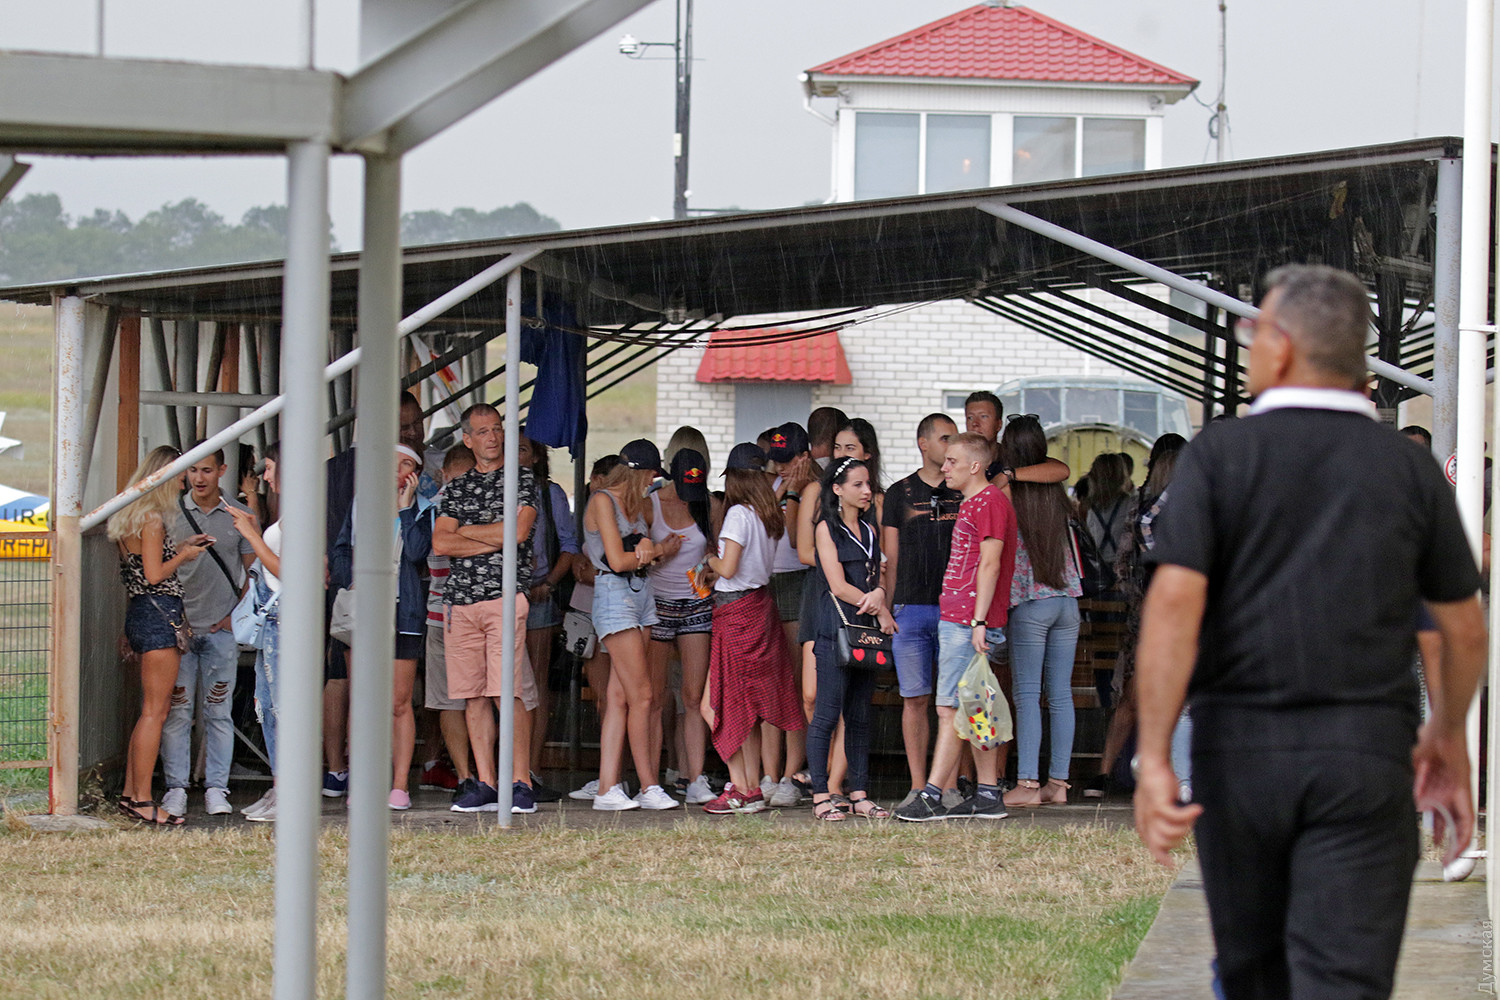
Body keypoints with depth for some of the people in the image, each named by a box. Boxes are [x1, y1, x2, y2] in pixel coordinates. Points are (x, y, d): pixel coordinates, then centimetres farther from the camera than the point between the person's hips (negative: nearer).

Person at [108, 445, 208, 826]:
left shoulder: (130, 517, 16)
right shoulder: (152, 518, -13)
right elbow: (155, 574, -18)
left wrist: (180, 548, 18)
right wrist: (184, 555, -3)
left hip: (142, 613, 10)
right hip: (159, 613, -10)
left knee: (152, 710, 15)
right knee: (155, 711, -8)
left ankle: (131, 795, 15)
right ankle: (142, 801, -9)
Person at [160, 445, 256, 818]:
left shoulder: (238, 515, 6)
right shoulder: (171, 512, 4)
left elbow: (253, 571, 11)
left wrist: (237, 616, 1)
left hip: (221, 629, 1)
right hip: (178, 626, 0)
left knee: (219, 712, 2)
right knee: (176, 711, -2)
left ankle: (216, 788, 7)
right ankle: (175, 789, 2)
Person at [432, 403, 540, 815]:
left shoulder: (522, 479, 6)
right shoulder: (455, 488, 17)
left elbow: (518, 530, -8)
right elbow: (441, 544, 5)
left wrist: (464, 530, 1)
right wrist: (495, 539, -4)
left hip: (505, 596, -4)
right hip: (460, 600, 4)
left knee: (507, 694, -11)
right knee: (473, 696, 2)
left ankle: (519, 783, -10)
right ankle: (486, 785, 4)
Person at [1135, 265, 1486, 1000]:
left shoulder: (1218, 456, -1)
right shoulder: (1409, 469, 5)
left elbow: (1174, 605, -12)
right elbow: (1464, 629, 11)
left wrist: (1153, 759, -13)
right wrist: (1447, 733, 29)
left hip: (1241, 746, 0)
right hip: (1366, 752, 0)